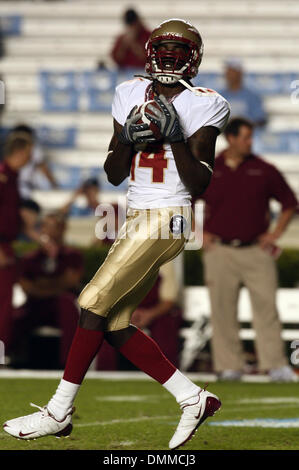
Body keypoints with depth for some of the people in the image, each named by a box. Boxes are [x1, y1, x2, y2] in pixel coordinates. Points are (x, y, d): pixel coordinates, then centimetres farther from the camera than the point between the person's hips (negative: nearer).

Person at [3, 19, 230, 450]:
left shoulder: (200, 107, -5)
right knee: (115, 326, 2)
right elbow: (114, 174, 11)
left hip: (167, 221, -8)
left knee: (94, 304, -12)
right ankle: (194, 399, 10)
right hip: (137, 219, 8)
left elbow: (199, 184, -10)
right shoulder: (132, 96, 11)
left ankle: (59, 412, -4)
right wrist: (128, 139, -7)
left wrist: (176, 137, -19)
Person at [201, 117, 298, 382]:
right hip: (220, 251, 0)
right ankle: (230, 366, 8)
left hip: (257, 250, 0)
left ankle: (276, 365, -7)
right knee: (223, 310, 1)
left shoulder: (263, 170, 4)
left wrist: (276, 233, 4)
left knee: (266, 306, -6)